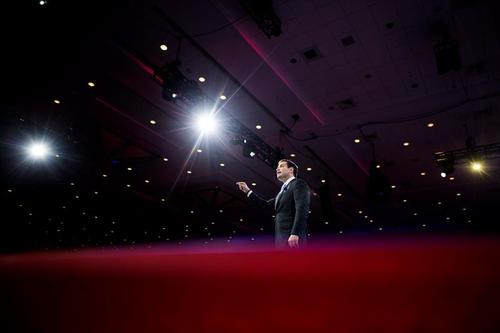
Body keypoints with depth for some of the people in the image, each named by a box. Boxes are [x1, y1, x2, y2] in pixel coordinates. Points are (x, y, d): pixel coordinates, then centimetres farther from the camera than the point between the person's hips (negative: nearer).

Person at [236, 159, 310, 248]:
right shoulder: (283, 190, 27)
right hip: (281, 238, 9)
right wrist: (248, 191, 26)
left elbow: (302, 209, -14)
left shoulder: (299, 183, 0)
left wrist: (295, 234, -24)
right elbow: (267, 204, 30)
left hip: (292, 237, -8)